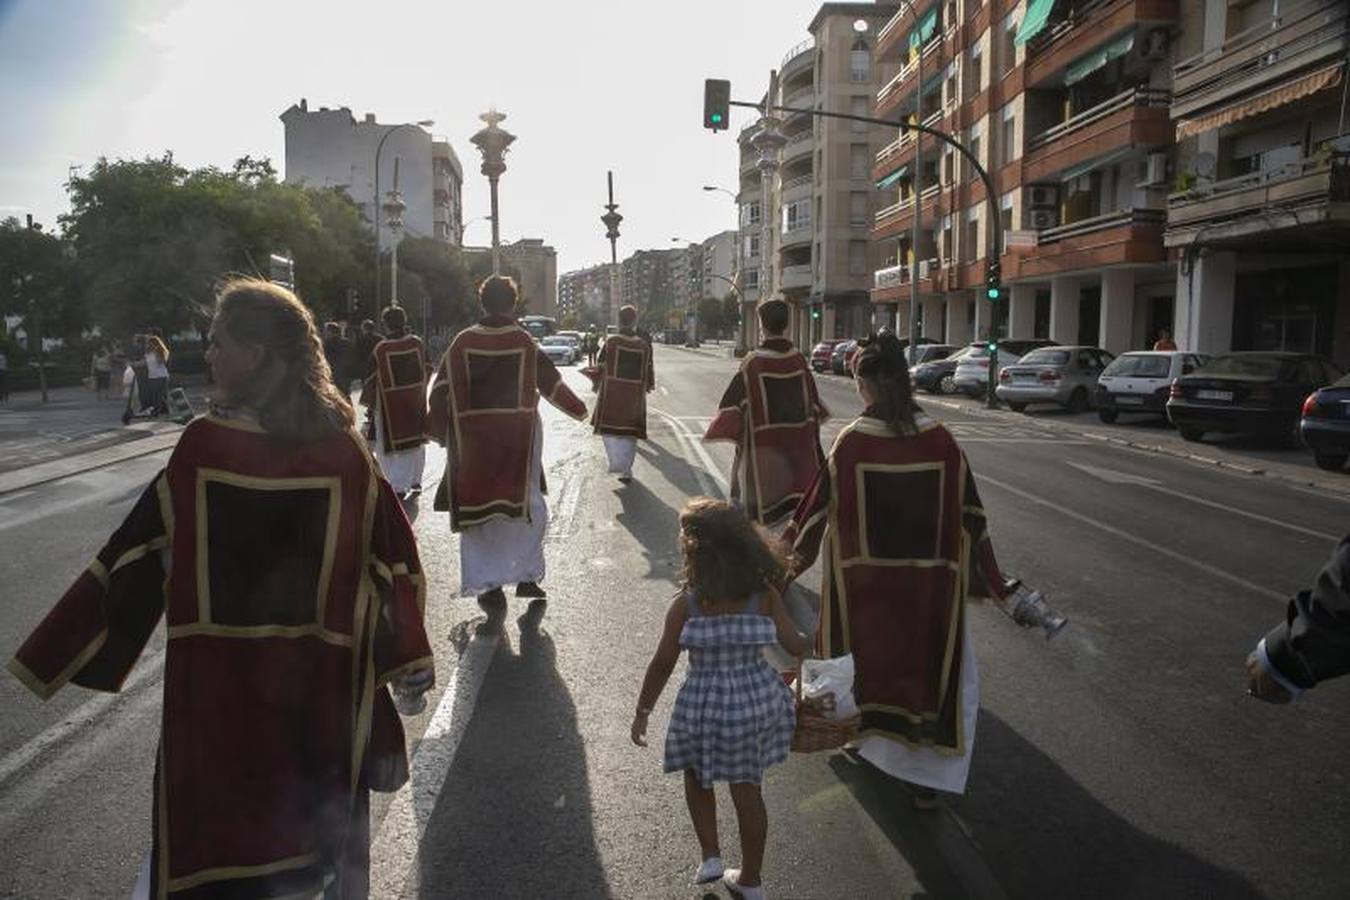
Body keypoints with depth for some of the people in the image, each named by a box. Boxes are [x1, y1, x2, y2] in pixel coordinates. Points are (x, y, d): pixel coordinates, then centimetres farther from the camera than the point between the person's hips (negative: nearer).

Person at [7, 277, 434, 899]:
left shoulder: (205, 444, -15)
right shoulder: (340, 444, -9)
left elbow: (137, 554, -9)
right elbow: (392, 555, -6)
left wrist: (54, 654, 3)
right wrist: (408, 661, 4)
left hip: (220, 677, -2)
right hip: (319, 675, 2)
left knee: (212, 830, 18)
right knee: (318, 813, 22)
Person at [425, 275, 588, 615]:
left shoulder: (463, 342, -2)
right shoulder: (525, 342, -4)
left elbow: (442, 389, -3)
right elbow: (552, 382, 4)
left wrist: (437, 430, 7)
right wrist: (578, 409, 19)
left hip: (472, 439, 1)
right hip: (518, 439, -1)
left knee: (478, 509, 8)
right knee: (529, 507, 14)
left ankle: (488, 586, 8)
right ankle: (527, 577, 15)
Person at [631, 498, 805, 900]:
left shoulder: (686, 605, -17)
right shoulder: (764, 595, -10)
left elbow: (663, 665, -10)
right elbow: (795, 646, -5)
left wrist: (642, 711, 3)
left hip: (708, 708, -3)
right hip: (760, 701, 3)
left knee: (697, 777, 27)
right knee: (748, 790, 19)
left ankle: (710, 856, 27)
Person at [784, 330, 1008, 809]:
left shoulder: (851, 442, -15)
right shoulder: (940, 440, -10)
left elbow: (818, 506, -6)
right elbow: (970, 514, -2)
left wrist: (787, 554, 11)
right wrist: (990, 581, 11)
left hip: (865, 583, 0)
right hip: (930, 584, 1)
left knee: (868, 661, 22)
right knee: (937, 669, 15)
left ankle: (861, 735, 42)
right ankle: (928, 776, 19)